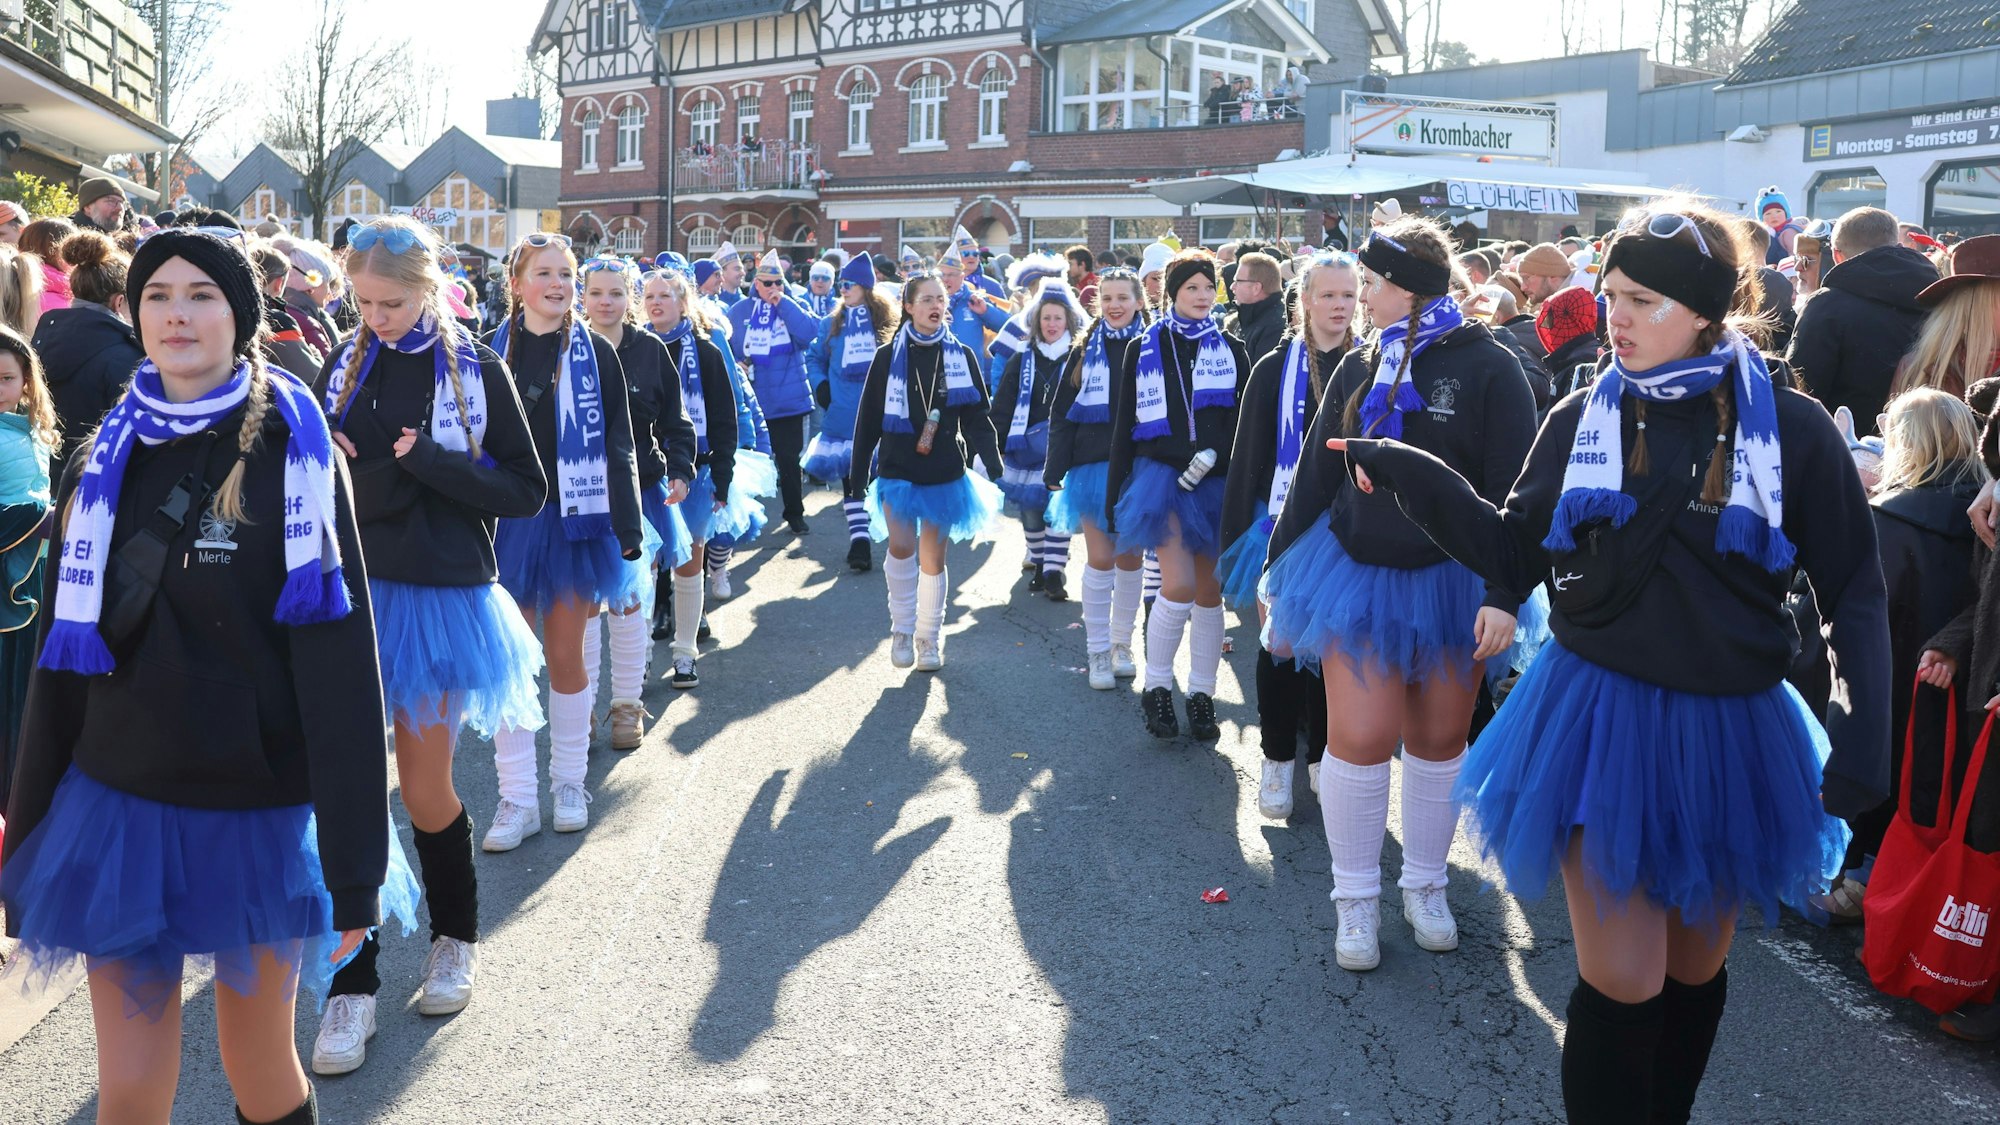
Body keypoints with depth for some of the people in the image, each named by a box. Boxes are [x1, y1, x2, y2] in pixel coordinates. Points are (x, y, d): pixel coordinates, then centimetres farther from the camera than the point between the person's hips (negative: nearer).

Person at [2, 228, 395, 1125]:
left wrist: (353, 864, -14)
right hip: (118, 805, 3)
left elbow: (340, 663, -12)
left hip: (257, 810, -3)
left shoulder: (290, 452, -8)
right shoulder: (109, 458, 5)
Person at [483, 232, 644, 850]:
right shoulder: (492, 352, 3)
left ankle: (569, 780, 23)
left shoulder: (594, 353, 0)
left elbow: (618, 445, 0)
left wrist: (628, 528, -5)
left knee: (565, 656, 6)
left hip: (574, 520, -1)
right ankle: (517, 798, 11)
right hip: (506, 521, 1)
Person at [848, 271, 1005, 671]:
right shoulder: (888, 356, -1)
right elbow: (868, 420, 3)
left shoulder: (961, 356, 2)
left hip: (944, 471, 1)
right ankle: (902, 629, 4)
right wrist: (857, 474, 2)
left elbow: (977, 417, 3)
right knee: (901, 547, -16)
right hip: (897, 469, -1)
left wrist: (995, 466, -8)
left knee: (933, 558, 6)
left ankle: (929, 639, 21)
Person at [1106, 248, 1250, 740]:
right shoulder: (1144, 349, 5)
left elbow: (1245, 418, 5)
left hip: (1215, 483, 2)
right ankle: (1156, 686, 3)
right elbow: (1124, 425, 6)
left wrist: (1213, 454, -15)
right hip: (1160, 476, -2)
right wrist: (1114, 497, 4)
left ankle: (1202, 694, 18)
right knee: (1179, 586, -15)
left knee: (1209, 592, 6)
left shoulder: (1231, 349, 8)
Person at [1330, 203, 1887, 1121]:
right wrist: (1409, 477, -10)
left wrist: (1861, 737, -9)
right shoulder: (1582, 420, -1)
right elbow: (1515, 557, 1)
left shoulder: (1792, 430, -6)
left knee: (1694, 970, 16)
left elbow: (1855, 596, -1)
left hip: (1729, 732, 1)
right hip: (1601, 714, 0)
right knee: (1621, 982, -4)